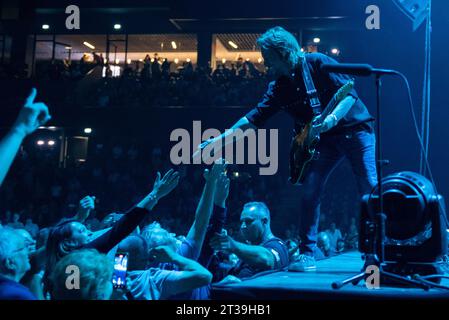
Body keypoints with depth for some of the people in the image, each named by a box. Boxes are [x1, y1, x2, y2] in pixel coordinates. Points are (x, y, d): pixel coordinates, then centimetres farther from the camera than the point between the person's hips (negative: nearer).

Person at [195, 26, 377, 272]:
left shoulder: (317, 63, -11)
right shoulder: (279, 87, 5)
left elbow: (349, 93, -16)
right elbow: (253, 118, 5)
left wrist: (331, 119, -33)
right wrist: (218, 141, 0)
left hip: (353, 128, -5)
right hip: (325, 139, 5)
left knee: (370, 189, -12)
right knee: (309, 191, -7)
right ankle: (307, 254, 0)